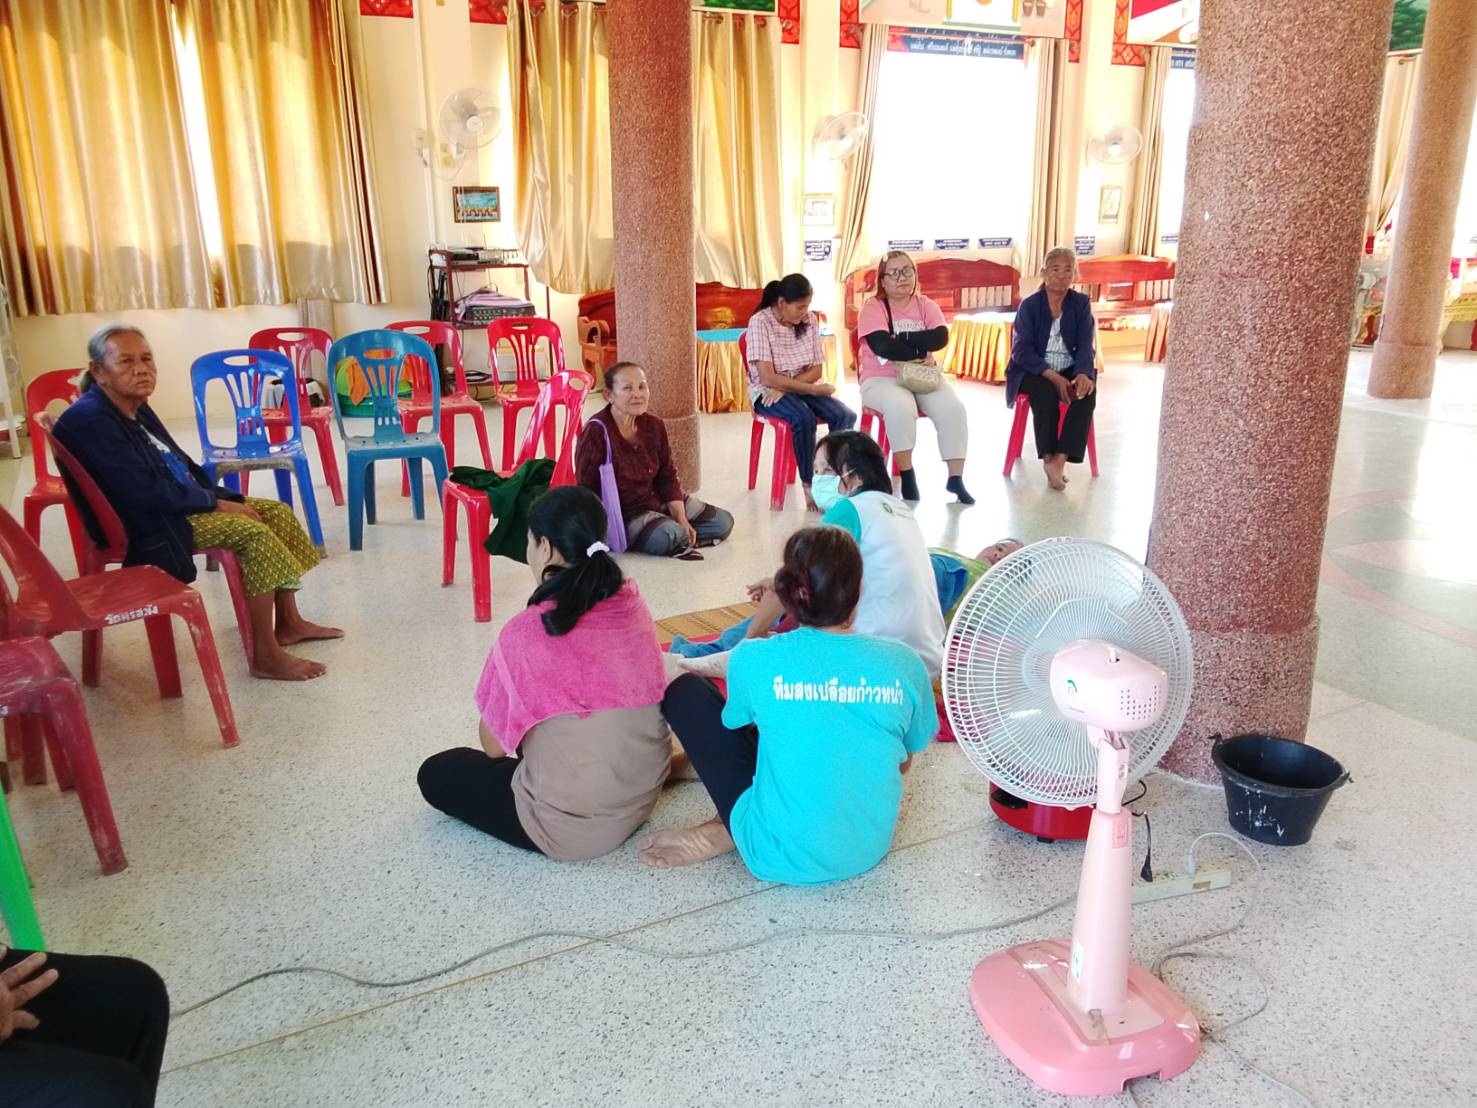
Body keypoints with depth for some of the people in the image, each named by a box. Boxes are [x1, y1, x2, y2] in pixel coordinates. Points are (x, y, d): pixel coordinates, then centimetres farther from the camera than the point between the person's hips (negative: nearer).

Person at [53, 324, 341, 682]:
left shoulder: (137, 409, 10)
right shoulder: (90, 420, -20)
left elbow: (182, 466, 15)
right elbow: (146, 491, -25)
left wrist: (226, 497, 0)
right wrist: (216, 503, -17)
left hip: (178, 504, 10)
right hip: (149, 526, -10)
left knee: (278, 513, 3)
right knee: (254, 533, -25)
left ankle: (288, 621, 9)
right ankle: (265, 656, -23)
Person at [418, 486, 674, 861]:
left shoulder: (525, 633, -20)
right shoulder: (632, 603, -5)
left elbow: (494, 746, -6)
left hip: (571, 828, -6)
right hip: (645, 797, 7)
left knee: (436, 773, 17)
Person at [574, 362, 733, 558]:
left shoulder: (654, 426, 0)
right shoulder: (596, 432, -21)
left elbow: (667, 477, 6)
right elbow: (586, 490, -17)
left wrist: (681, 519, -4)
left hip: (657, 501, 7)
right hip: (622, 514, -7)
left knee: (723, 523, 2)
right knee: (666, 536, -36)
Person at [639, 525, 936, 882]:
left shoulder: (755, 659, -15)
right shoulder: (903, 663, -9)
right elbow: (903, 763, 6)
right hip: (869, 852, 3)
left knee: (684, 691, 8)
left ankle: (726, 831, 7)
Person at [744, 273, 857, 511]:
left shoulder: (809, 321, 2)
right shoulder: (760, 322, -13)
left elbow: (817, 369, 0)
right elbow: (768, 378, -19)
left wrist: (786, 387, -17)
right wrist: (814, 389, -21)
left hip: (802, 387, 5)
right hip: (767, 392, -5)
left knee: (845, 416, -21)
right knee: (804, 418, -34)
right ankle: (809, 485, -19)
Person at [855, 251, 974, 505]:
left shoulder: (925, 305, 8)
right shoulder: (873, 308, -5)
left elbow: (941, 337, -11)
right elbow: (883, 346, -22)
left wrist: (902, 338, -18)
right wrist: (920, 351, -13)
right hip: (881, 379, -4)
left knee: (953, 407, -22)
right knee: (900, 406, -36)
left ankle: (955, 478, -14)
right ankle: (906, 474, -19)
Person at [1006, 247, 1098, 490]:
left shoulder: (1081, 303, 3)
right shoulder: (1030, 304, -6)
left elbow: (1085, 345, -5)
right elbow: (1022, 351, -14)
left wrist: (1082, 373, -27)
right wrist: (1052, 376, -27)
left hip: (1070, 369, 3)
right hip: (1034, 370, -3)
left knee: (1087, 391, -29)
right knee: (1046, 392, -35)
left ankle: (1059, 460, -33)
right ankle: (1048, 458, -23)